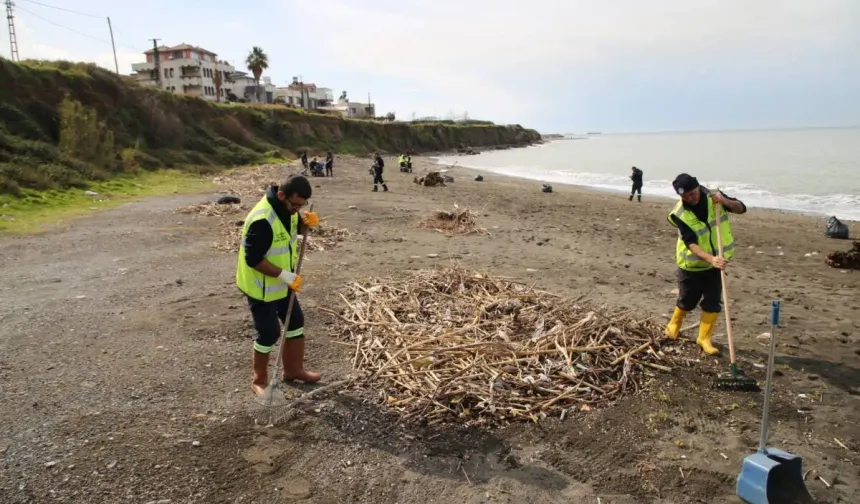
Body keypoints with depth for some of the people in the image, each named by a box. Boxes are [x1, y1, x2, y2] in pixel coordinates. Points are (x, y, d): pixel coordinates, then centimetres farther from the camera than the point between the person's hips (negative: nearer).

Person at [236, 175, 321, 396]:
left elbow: (295, 228, 13)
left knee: (296, 321, 16)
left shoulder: (287, 207, -5)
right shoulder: (262, 220, -32)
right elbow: (253, 259, -29)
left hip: (281, 282, 9)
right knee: (269, 332, 0)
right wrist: (285, 275, -28)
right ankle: (260, 380, 21)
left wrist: (307, 222, -10)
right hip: (260, 286, -9)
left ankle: (293, 369, 33)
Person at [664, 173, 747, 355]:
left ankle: (704, 338, 18)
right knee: (687, 301, 11)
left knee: (713, 302, 2)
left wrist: (725, 201, -29)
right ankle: (674, 325, 40)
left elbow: (741, 208, -7)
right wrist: (711, 258, -46)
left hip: (715, 263, 3)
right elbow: (691, 243, -30)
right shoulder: (680, 214, -22)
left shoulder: (713, 197, -12)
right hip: (691, 265, -3)